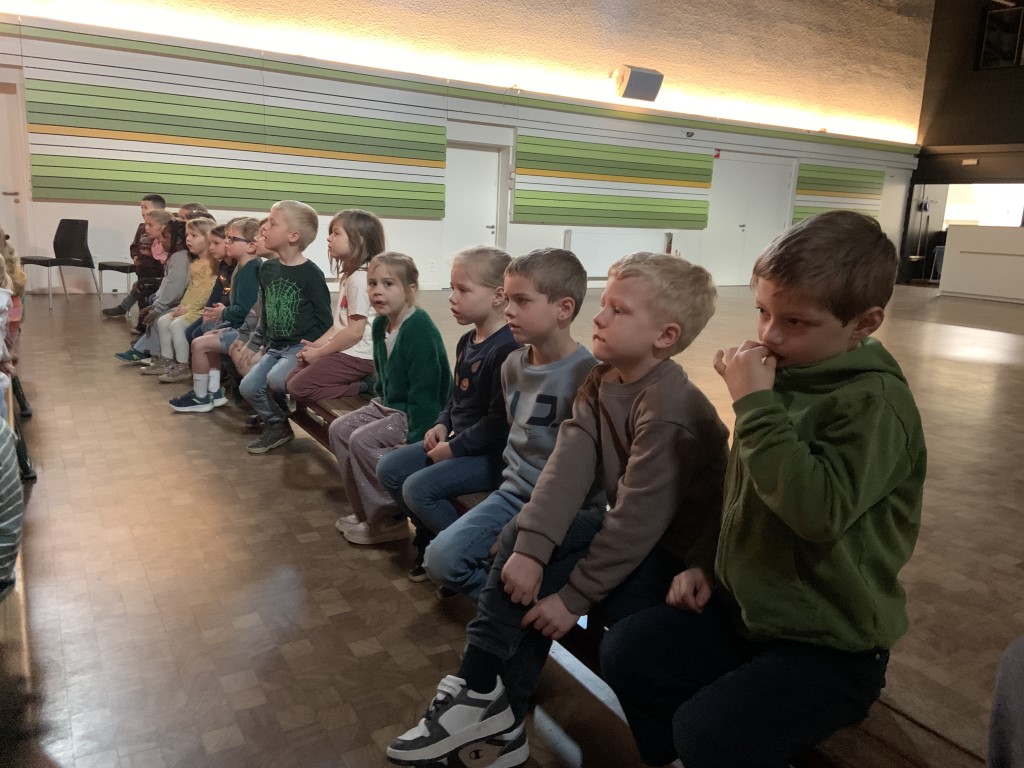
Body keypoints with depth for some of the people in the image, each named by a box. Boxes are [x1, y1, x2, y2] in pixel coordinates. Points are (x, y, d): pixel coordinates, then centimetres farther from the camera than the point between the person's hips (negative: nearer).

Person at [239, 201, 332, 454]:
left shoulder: (311, 273, -13)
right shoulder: (267, 269, 8)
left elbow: (324, 319, -11)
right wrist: (265, 345, 12)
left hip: (302, 347, -7)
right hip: (275, 347, 7)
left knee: (275, 379, -29)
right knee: (248, 386, -7)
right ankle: (277, 425, 15)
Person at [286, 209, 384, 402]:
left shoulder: (360, 278, -17)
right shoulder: (349, 276, 15)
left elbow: (355, 331, -20)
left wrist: (319, 353, -12)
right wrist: (317, 344, 5)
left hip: (357, 356, -10)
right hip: (345, 350, 10)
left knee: (298, 388, -14)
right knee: (292, 377, 11)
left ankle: (364, 386, -11)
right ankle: (362, 381, 3)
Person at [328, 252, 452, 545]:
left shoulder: (420, 329, -23)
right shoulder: (380, 324, 4)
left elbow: (424, 391, -25)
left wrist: (415, 439, -26)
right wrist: (380, 402, 15)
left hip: (416, 413, -10)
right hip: (389, 404, 10)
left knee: (362, 441, -21)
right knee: (339, 429, 4)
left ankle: (390, 521, -5)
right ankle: (366, 511, 12)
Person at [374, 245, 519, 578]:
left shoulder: (507, 349, -23)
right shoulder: (467, 342, 8)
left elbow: (499, 420, -25)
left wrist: (455, 448, -18)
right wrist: (442, 425, 3)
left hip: (492, 453, -10)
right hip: (457, 442, 10)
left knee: (419, 488, -21)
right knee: (389, 468, 6)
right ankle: (430, 535, 20)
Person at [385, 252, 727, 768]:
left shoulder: (670, 410, -27)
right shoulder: (600, 380, -2)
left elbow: (640, 518, -26)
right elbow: (568, 464, -13)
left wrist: (574, 597, -20)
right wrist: (530, 546, -25)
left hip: (677, 556, -8)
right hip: (629, 530, 8)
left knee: (537, 594, -17)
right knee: (519, 538, -6)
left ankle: (482, 699, 6)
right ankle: (500, 721, 2)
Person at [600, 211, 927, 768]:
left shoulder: (875, 403, -20)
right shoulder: (781, 373, 2)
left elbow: (818, 509, -35)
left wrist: (755, 404, -29)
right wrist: (710, 565, 10)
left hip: (830, 644, -7)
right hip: (744, 607, 7)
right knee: (625, 653, 0)